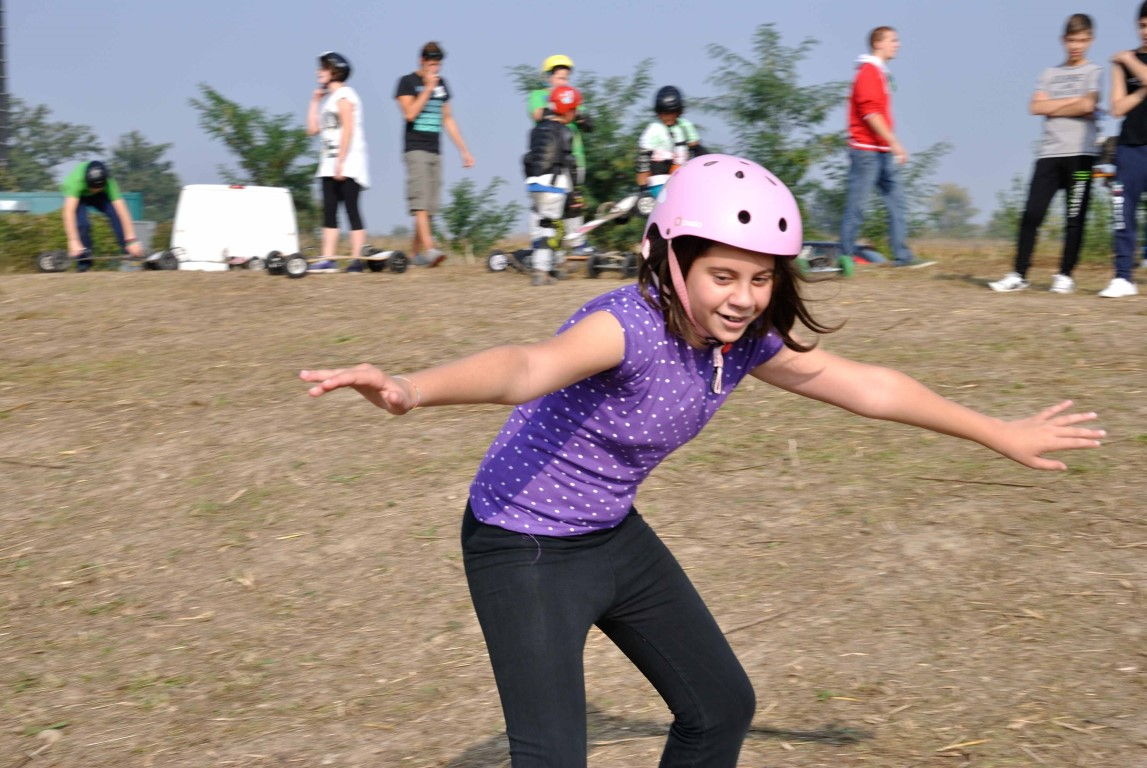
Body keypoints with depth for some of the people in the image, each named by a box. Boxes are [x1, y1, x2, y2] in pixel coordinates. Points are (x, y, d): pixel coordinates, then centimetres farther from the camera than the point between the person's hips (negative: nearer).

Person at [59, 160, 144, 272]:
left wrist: (132, 240, -43)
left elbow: (122, 210, -38)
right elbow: (69, 211, -49)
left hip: (100, 196, 2)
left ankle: (129, 253, -13)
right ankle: (83, 262, -8)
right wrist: (73, 242, -56)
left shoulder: (109, 183, -36)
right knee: (81, 223, -26)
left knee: (117, 215, -23)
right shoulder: (76, 180, -43)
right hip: (78, 196, -2)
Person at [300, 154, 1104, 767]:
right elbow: (530, 365, -52)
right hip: (524, 548, -8)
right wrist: (415, 389, -73)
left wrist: (1002, 435, 16)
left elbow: (865, 384, 7)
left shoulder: (748, 342, -7)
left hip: (614, 535, 9)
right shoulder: (630, 325, -31)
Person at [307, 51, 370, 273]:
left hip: (347, 164, -9)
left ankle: (357, 259, -9)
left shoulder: (344, 95, -7)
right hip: (330, 164, 9)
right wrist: (315, 101, 16)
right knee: (329, 212, 4)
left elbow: (348, 130, -16)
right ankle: (327, 259, 2)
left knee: (351, 209, -9)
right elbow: (312, 129, 19)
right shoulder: (328, 98, 20)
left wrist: (340, 162, -22)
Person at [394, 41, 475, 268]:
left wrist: (464, 150, 19)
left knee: (430, 206, 3)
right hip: (415, 149, -6)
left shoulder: (441, 83, 16)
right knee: (420, 202, -17)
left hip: (435, 152, 6)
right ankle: (429, 249, -28)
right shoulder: (407, 82, -1)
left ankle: (417, 251, 10)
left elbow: (448, 119, 22)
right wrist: (428, 88, -12)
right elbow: (410, 113, -15)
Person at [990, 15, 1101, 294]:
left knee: (1075, 217, -2)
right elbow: (1036, 107, 2)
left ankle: (1065, 275, 5)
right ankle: (1018, 274, -4)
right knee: (1031, 214, -5)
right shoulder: (1050, 73, 17)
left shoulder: (1095, 72, 6)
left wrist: (1053, 107, 0)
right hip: (1049, 154, 3)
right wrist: (1073, 101, -3)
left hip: (1081, 154, -3)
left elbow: (1087, 106, -10)